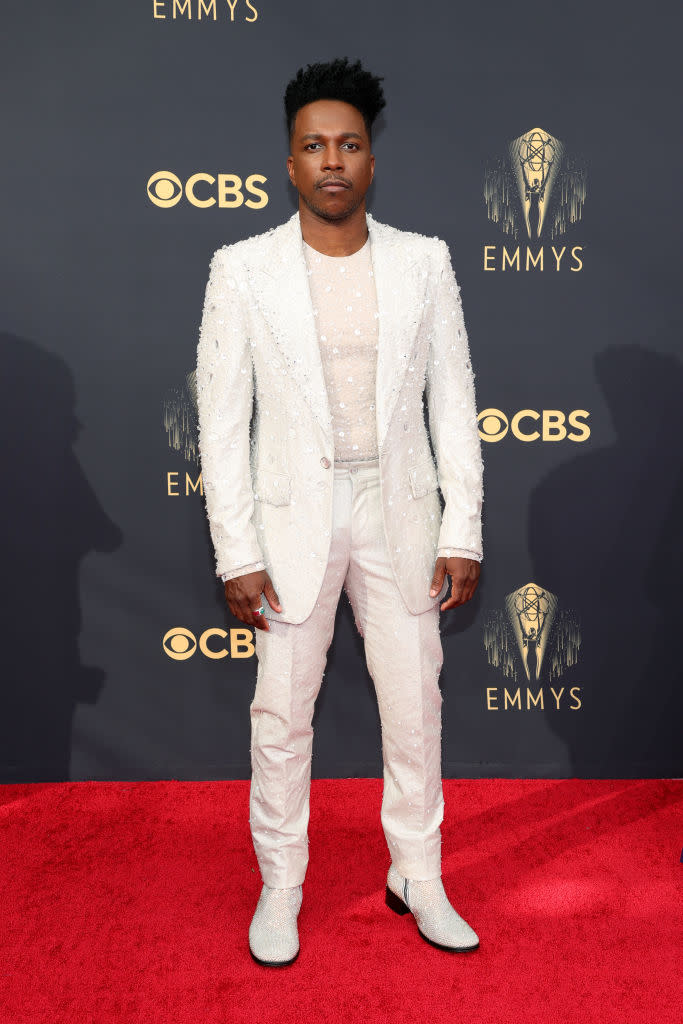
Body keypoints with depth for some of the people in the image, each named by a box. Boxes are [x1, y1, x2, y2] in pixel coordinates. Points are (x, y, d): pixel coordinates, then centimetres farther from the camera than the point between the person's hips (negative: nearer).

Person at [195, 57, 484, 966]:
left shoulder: (424, 262, 2)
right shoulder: (242, 269, -3)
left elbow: (454, 403, 3)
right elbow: (222, 420, -3)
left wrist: (463, 533, -2)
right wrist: (237, 553, -8)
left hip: (400, 513, 2)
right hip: (292, 516, -1)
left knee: (416, 705, 10)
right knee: (282, 714, 8)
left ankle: (417, 877, 32)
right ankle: (280, 884, 30)